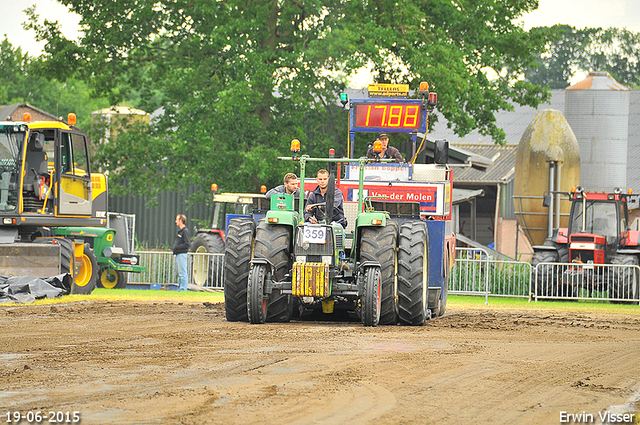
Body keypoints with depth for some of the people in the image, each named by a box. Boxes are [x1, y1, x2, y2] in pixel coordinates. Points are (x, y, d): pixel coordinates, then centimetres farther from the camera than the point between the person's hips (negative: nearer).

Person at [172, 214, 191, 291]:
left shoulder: (185, 231, -12)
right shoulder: (180, 231, 18)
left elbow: (187, 244, -19)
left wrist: (177, 247, -18)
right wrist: (174, 248, 10)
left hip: (182, 254, -10)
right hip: (178, 254, 10)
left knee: (182, 272, -9)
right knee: (179, 273, 13)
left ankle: (183, 288, -9)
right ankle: (180, 287, 18)